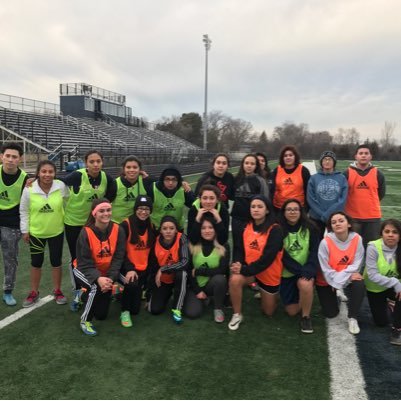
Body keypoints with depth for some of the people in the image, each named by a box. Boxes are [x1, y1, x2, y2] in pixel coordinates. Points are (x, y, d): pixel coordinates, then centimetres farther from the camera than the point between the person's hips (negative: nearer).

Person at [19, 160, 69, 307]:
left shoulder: (61, 186, -14)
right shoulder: (29, 189, -15)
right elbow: (24, 211, -4)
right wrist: (25, 230, -2)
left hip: (56, 231, 0)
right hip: (36, 232, 0)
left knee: (56, 262, 12)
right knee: (36, 263, 13)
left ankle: (57, 291, 29)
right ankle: (34, 293, 31)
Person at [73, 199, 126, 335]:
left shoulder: (118, 230, -17)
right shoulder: (86, 232, -24)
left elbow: (118, 258, -16)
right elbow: (85, 262, -24)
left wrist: (110, 278, -28)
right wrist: (98, 278, -39)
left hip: (107, 272, 3)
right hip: (84, 270, -3)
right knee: (96, 287, -36)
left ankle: (86, 296, 40)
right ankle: (85, 320, -10)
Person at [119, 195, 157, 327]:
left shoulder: (152, 227, 5)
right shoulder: (126, 225, -11)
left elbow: (152, 252, 9)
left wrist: (150, 272, 3)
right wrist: (129, 269, -26)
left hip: (144, 269, 4)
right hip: (128, 268, -4)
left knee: (135, 309, 1)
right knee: (132, 284, -37)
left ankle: (124, 292, 36)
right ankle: (124, 311, -9)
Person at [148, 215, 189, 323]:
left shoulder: (181, 239, -21)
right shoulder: (156, 242, -13)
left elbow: (185, 262, -32)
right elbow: (153, 268, -3)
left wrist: (162, 269, -27)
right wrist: (151, 290, 1)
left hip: (178, 278, -2)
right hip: (162, 280, 2)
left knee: (182, 273, -37)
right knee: (154, 310, -13)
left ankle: (177, 309, -17)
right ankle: (168, 294, 22)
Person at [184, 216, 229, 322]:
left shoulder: (223, 247, -8)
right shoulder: (192, 247, -5)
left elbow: (222, 270, -18)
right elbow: (188, 271, -4)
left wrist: (198, 271, -15)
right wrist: (197, 291, -9)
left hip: (213, 285, -1)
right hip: (196, 286, 1)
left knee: (220, 278, -35)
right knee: (192, 313, -21)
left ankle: (218, 309, -9)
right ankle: (202, 299, 15)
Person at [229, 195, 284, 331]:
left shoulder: (275, 230, -21)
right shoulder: (246, 227, -4)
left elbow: (268, 257, -27)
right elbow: (240, 249, 0)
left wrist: (245, 270, -29)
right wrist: (237, 263, -22)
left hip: (269, 273, -3)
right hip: (248, 269, 3)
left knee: (268, 312, 11)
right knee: (234, 279, -31)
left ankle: (269, 294, 45)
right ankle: (237, 315, -8)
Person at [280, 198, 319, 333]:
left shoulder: (310, 228, -6)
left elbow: (315, 252, -11)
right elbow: (283, 256, -12)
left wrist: (308, 270, -27)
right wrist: (300, 270, -23)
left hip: (306, 270, -1)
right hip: (287, 273, 1)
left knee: (305, 284, -36)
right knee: (292, 311, 2)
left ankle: (306, 317, -9)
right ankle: (304, 297, 36)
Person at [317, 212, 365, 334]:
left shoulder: (357, 239, -17)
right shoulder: (325, 242, -23)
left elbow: (356, 265, -16)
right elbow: (326, 270, -19)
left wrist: (340, 278, -26)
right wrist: (348, 277, -23)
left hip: (349, 278, 1)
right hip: (327, 280, -1)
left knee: (359, 285, -32)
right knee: (331, 313, -2)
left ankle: (352, 318, -10)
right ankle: (334, 297, 34)